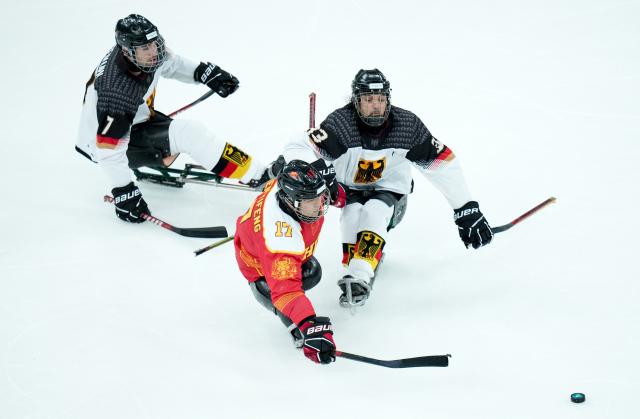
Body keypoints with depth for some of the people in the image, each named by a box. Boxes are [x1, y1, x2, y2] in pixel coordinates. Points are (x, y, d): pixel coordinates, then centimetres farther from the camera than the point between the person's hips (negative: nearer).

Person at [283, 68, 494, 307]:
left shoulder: (407, 125, -18)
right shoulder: (340, 123, -23)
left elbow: (444, 165, -11)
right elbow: (296, 149, -31)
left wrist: (467, 210, -13)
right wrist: (317, 169, -52)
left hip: (390, 192, -1)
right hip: (350, 192, 1)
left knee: (373, 212, -30)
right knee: (353, 214, -30)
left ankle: (359, 277, -42)